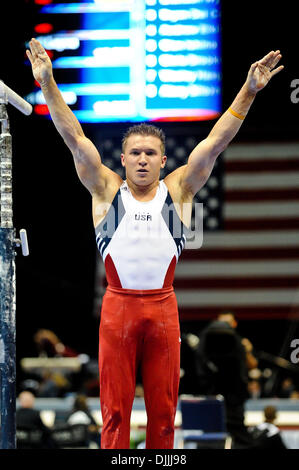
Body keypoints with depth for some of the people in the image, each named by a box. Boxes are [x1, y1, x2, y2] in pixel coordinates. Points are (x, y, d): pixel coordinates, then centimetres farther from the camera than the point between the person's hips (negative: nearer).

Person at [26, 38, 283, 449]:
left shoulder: (178, 191, 6)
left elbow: (215, 142, -1)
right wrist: (48, 85, -11)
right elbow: (74, 138, -2)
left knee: (163, 409, 5)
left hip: (163, 308, 1)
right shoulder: (106, 191, 5)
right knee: (114, 409, 2)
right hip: (118, 307, -1)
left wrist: (249, 92, -9)